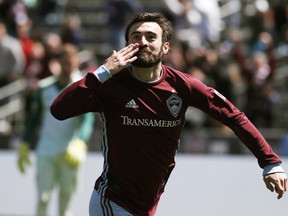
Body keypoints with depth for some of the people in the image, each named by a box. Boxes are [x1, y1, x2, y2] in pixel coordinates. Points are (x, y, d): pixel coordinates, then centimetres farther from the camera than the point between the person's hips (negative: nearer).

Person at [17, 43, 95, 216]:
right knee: (43, 198, -5)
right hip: (46, 152, 2)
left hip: (69, 155, -2)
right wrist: (24, 147, 10)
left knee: (66, 197, 5)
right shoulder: (45, 87, 7)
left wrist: (79, 143, -30)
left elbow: (88, 120, -15)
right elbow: (33, 119, 14)